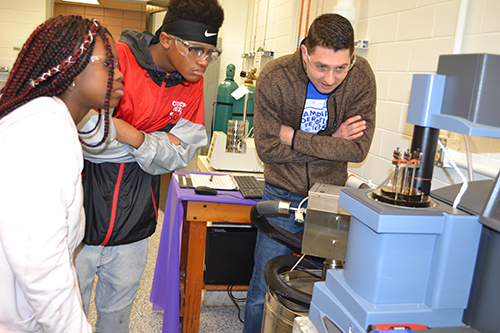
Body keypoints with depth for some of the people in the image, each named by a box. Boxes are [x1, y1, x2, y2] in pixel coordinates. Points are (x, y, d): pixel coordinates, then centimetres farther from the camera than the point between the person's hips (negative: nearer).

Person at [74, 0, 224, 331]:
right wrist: (147, 140, -19)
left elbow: (178, 155, -4)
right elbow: (83, 132, -24)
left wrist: (137, 140, -19)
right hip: (85, 204, -4)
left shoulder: (192, 84, 0)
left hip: (134, 220, 4)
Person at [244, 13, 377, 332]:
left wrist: (293, 136, -20)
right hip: (283, 194, -1)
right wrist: (332, 143, -18)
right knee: (264, 293, 6)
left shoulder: (361, 77, -13)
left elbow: (358, 148, -16)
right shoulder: (274, 77, -17)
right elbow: (268, 148, -17)